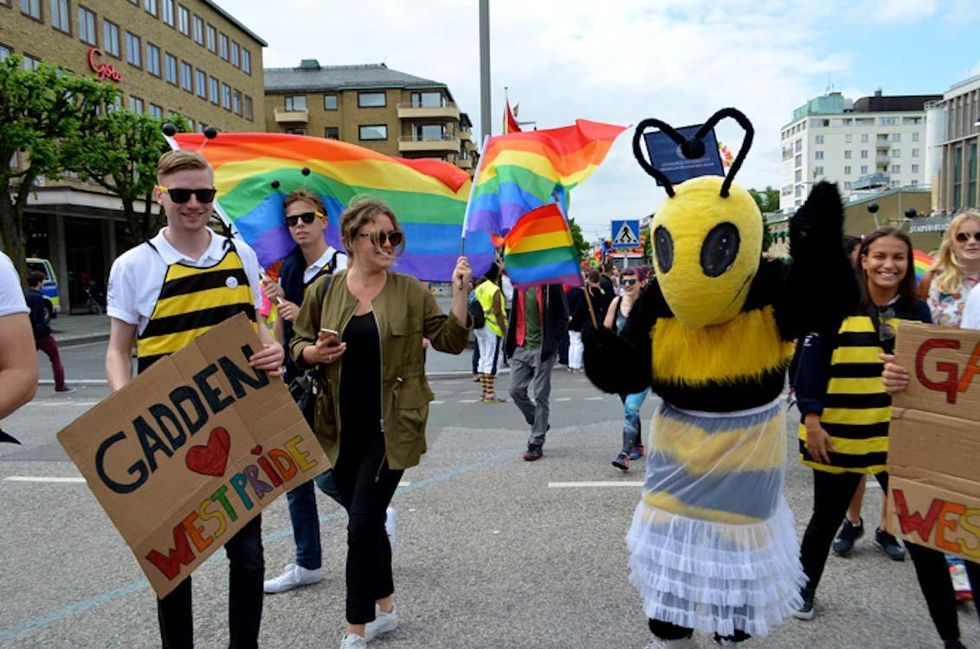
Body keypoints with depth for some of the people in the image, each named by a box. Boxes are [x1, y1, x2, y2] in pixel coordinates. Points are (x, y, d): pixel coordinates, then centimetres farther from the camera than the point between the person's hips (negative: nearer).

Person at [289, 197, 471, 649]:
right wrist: (314, 353, -13)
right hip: (343, 428, 3)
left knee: (362, 525, -4)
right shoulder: (325, 289, 1)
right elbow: (297, 345, 9)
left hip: (390, 427, -3)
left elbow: (451, 342, -4)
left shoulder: (410, 290, -3)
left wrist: (460, 292, -17)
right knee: (366, 522, 16)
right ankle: (384, 607, 37)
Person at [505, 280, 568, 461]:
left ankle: (536, 443, 10)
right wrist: (512, 340, 8)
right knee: (516, 390, 2)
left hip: (542, 349, -5)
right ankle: (538, 423, 26)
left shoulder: (551, 284, -7)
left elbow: (563, 316, -6)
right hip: (521, 346, 6)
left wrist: (551, 341, -11)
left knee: (541, 396, 1)